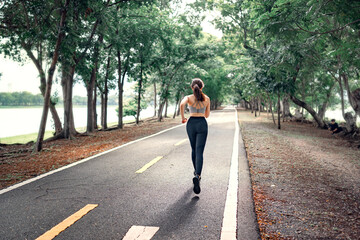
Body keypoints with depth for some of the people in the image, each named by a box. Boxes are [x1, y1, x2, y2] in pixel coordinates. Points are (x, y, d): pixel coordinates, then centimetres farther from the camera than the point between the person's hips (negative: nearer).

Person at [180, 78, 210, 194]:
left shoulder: (188, 97, 0)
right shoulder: (207, 99, 4)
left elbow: (182, 104, -23)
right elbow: (207, 115, 11)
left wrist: (182, 117, -10)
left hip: (191, 123, 1)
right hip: (202, 124, -1)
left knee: (194, 150, 20)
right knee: (199, 152, -8)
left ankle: (197, 173, 34)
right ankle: (197, 176, -30)